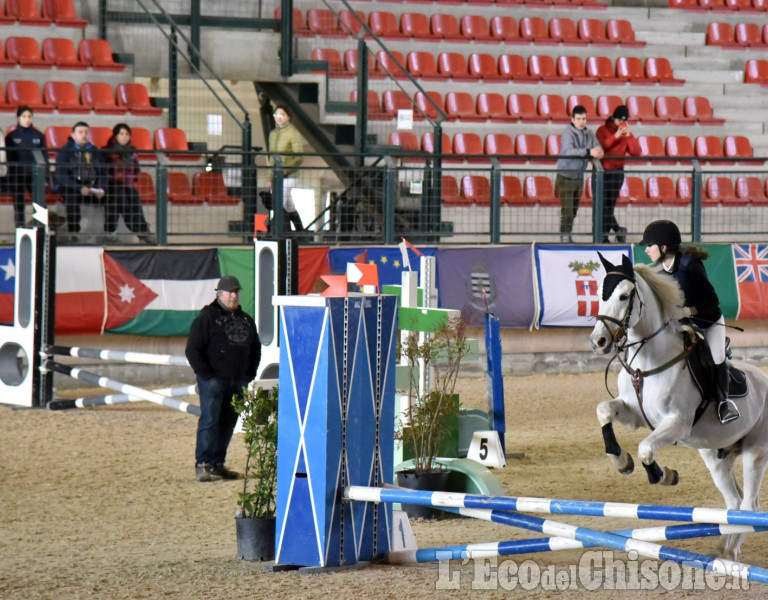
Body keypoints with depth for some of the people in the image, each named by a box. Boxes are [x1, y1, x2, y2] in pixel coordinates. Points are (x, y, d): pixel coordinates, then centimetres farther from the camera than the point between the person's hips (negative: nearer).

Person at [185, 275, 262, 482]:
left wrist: (250, 374, 12)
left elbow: (255, 349, 24)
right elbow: (193, 349, -8)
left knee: (228, 423, 7)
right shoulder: (207, 318, -4)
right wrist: (205, 374, -13)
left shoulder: (245, 320, 16)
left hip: (238, 382, 6)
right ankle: (202, 465, -12)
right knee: (209, 420, -11)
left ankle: (218, 464, 13)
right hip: (213, 380, -6)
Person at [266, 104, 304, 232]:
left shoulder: (293, 133, -7)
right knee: (290, 207, 12)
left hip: (288, 176, -7)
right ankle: (300, 231, 20)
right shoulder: (273, 134, 13)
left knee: (281, 205, -16)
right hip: (276, 177, 7)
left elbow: (299, 157, -11)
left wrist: (285, 170, -18)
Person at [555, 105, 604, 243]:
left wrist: (598, 152, -26)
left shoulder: (589, 134, 4)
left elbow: (598, 149, 1)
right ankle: (564, 236, -5)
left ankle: (568, 235, 22)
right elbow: (568, 151, -32)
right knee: (567, 209, -11)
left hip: (579, 177, 6)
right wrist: (588, 152, -42)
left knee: (574, 210, 12)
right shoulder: (568, 134, -16)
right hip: (565, 176, -6)